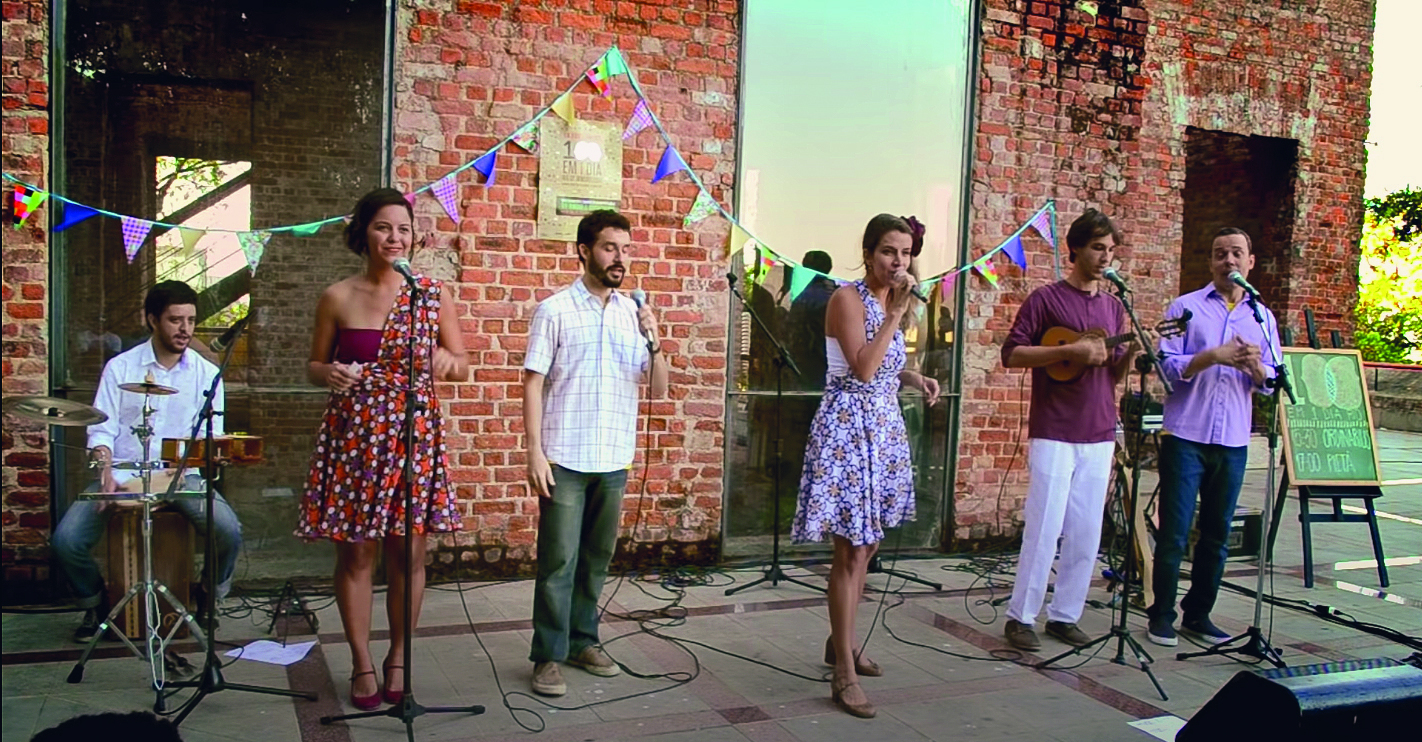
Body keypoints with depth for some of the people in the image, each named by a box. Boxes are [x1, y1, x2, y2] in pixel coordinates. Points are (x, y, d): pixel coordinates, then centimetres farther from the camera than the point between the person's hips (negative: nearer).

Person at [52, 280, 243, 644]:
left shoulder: (206, 374, 6)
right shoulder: (120, 367, 6)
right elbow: (101, 430, 2)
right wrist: (106, 471, -18)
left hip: (183, 477, 0)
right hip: (123, 475, 1)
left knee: (229, 532, -26)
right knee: (66, 540, -20)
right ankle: (95, 603, 12)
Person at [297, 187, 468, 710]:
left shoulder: (434, 295, 3)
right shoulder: (337, 298, 2)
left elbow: (463, 367, 8)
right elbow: (314, 366, 10)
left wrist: (448, 362, -15)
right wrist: (328, 374, -13)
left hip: (414, 435, 1)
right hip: (353, 436, 0)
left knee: (408, 554, 5)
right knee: (355, 553, 5)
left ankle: (398, 659, 25)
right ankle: (362, 664, 21)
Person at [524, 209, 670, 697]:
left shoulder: (634, 314, 8)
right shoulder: (554, 310, -4)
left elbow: (659, 390, 7)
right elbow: (533, 384, -5)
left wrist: (654, 342, -10)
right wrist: (534, 450, -12)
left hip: (615, 460, 4)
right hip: (564, 459, -4)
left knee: (596, 559, 13)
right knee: (558, 561, -1)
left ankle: (582, 641, 26)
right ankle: (548, 655, 9)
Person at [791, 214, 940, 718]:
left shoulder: (890, 301, 12)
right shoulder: (847, 298, -13)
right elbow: (862, 368, -24)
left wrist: (915, 378, 5)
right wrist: (896, 313, -22)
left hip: (884, 427, 9)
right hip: (848, 427, -9)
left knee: (866, 544, 17)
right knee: (851, 551, -8)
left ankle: (841, 642, 34)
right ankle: (844, 675, -1)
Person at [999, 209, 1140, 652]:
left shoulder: (1114, 307, 15)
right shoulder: (1046, 299, -3)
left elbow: (1113, 375, 18)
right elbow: (1011, 354, -9)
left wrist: (1131, 352, -3)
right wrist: (1069, 351, -17)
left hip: (1099, 436, 6)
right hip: (1053, 434, -6)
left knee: (1086, 534, 8)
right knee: (1044, 528, -5)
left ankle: (1064, 615, 19)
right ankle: (1021, 616, 7)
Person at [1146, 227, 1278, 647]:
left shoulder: (1263, 318, 14)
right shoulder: (1186, 308, 3)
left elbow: (1270, 383, 9)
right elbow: (1167, 365, -6)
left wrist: (1255, 366, -13)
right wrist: (1213, 356, -19)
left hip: (1233, 442, 4)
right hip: (1186, 437, -4)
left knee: (1217, 534, 10)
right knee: (1174, 532, -2)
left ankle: (1198, 613, 22)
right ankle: (1162, 615, 9)